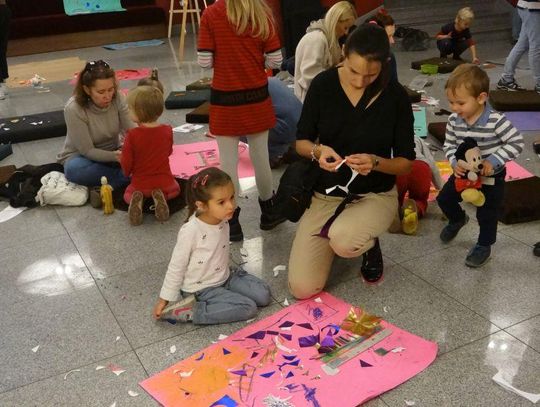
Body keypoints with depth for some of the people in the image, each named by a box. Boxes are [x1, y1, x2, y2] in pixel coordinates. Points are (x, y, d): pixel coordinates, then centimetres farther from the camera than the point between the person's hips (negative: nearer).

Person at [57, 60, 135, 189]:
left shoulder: (117, 98, -15)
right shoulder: (73, 109, -24)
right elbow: (87, 150, -21)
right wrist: (115, 156, -38)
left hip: (113, 153, 2)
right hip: (81, 156, -2)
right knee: (75, 170, -37)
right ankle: (128, 175, -26)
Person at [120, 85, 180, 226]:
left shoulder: (132, 135, -20)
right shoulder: (167, 130, -10)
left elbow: (126, 164, -13)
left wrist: (127, 173, 9)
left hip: (140, 184, -1)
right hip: (165, 183, 1)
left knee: (128, 194, 31)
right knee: (175, 188, 34)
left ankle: (136, 200, -6)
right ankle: (161, 196, 0)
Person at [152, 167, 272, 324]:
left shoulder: (223, 219, -10)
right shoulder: (190, 231, -28)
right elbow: (176, 267, -16)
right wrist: (164, 300, -9)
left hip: (225, 277, 7)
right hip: (201, 289, -6)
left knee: (264, 295, -2)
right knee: (248, 308, -18)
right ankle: (190, 311, -12)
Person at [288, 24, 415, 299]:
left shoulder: (396, 96, -11)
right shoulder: (323, 84, -9)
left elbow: (406, 162, -5)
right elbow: (301, 142, -1)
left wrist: (375, 162, -26)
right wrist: (318, 150, -24)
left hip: (375, 194, -2)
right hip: (325, 194, 2)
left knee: (343, 242, -38)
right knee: (302, 289, -10)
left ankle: (369, 244, 3)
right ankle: (335, 232, 21)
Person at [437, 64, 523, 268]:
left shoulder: (496, 121, -29)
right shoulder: (454, 120, -14)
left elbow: (517, 142, -23)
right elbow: (449, 145, -3)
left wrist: (494, 161, -29)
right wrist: (455, 162, -21)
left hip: (491, 177, -4)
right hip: (463, 173, 5)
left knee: (487, 214, 9)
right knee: (444, 199, 13)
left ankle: (484, 246, 33)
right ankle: (458, 220, 45)